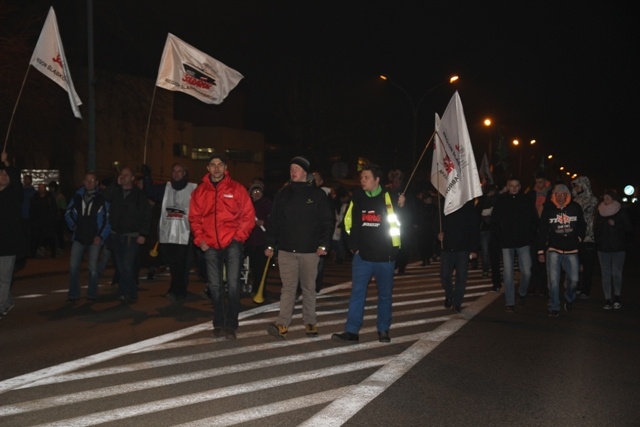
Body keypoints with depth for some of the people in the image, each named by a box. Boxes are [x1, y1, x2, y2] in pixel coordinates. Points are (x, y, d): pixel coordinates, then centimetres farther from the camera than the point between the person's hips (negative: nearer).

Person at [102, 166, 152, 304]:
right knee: (120, 267, 8)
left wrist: (143, 234, -10)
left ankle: (130, 294, 0)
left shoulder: (139, 195, 1)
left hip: (132, 236, -4)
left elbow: (146, 216, -4)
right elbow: (105, 197, -10)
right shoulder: (115, 192, 11)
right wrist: (116, 184, -8)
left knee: (127, 266, -11)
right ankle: (124, 292, 17)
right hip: (115, 235, 4)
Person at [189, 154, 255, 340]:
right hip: (210, 245, 3)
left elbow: (248, 215, 0)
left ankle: (231, 325, 4)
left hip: (232, 243, -3)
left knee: (233, 285, -6)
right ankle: (219, 323, 20)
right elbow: (194, 218, 11)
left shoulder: (236, 188, 0)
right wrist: (200, 239, 0)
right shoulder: (200, 191, 7)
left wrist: (239, 236, -7)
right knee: (215, 286, 9)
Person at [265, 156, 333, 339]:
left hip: (310, 250, -1)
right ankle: (282, 324, -3)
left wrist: (323, 244, -8)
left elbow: (327, 222, 0)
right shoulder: (282, 194, 8)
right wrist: (270, 244, 3)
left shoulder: (318, 194, 1)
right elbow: (274, 221, 9)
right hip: (286, 250, 2)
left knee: (309, 288, 8)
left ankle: (310, 322, 19)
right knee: (288, 288, -1)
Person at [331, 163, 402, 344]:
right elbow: (349, 222, 10)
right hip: (362, 255, 2)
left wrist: (401, 206, -15)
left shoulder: (389, 197, -5)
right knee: (357, 293, -1)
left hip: (385, 256, -2)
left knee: (385, 294, 10)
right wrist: (354, 245, 7)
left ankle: (383, 330, 23)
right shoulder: (357, 197, 3)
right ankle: (351, 331, 3)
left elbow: (397, 222, 2)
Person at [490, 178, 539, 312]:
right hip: (507, 243, 0)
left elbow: (534, 220, 6)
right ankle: (510, 303, 8)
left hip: (523, 242, 0)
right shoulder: (500, 201, 1)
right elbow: (494, 222, 3)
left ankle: (522, 293, 27)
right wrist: (499, 237, -4)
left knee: (526, 272, -1)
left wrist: (530, 237, -1)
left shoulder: (526, 201, 2)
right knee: (508, 273, -1)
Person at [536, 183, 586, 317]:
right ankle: (554, 308, 9)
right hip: (553, 250, -1)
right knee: (553, 280, -4)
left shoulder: (575, 208, -1)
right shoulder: (548, 209, -3)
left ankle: (569, 299, 33)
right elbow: (542, 231, -1)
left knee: (573, 279, 3)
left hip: (571, 250, 1)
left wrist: (579, 238, 7)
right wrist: (540, 251, -2)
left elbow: (582, 225, 14)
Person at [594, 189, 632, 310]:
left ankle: (617, 297, 17)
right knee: (605, 274, 3)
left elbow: (629, 228, -3)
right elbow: (596, 230, 12)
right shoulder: (600, 212, 6)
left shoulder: (622, 212, -1)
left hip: (618, 249, -2)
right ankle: (607, 300, 8)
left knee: (616, 274, -3)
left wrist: (615, 224, -14)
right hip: (603, 248, 2)